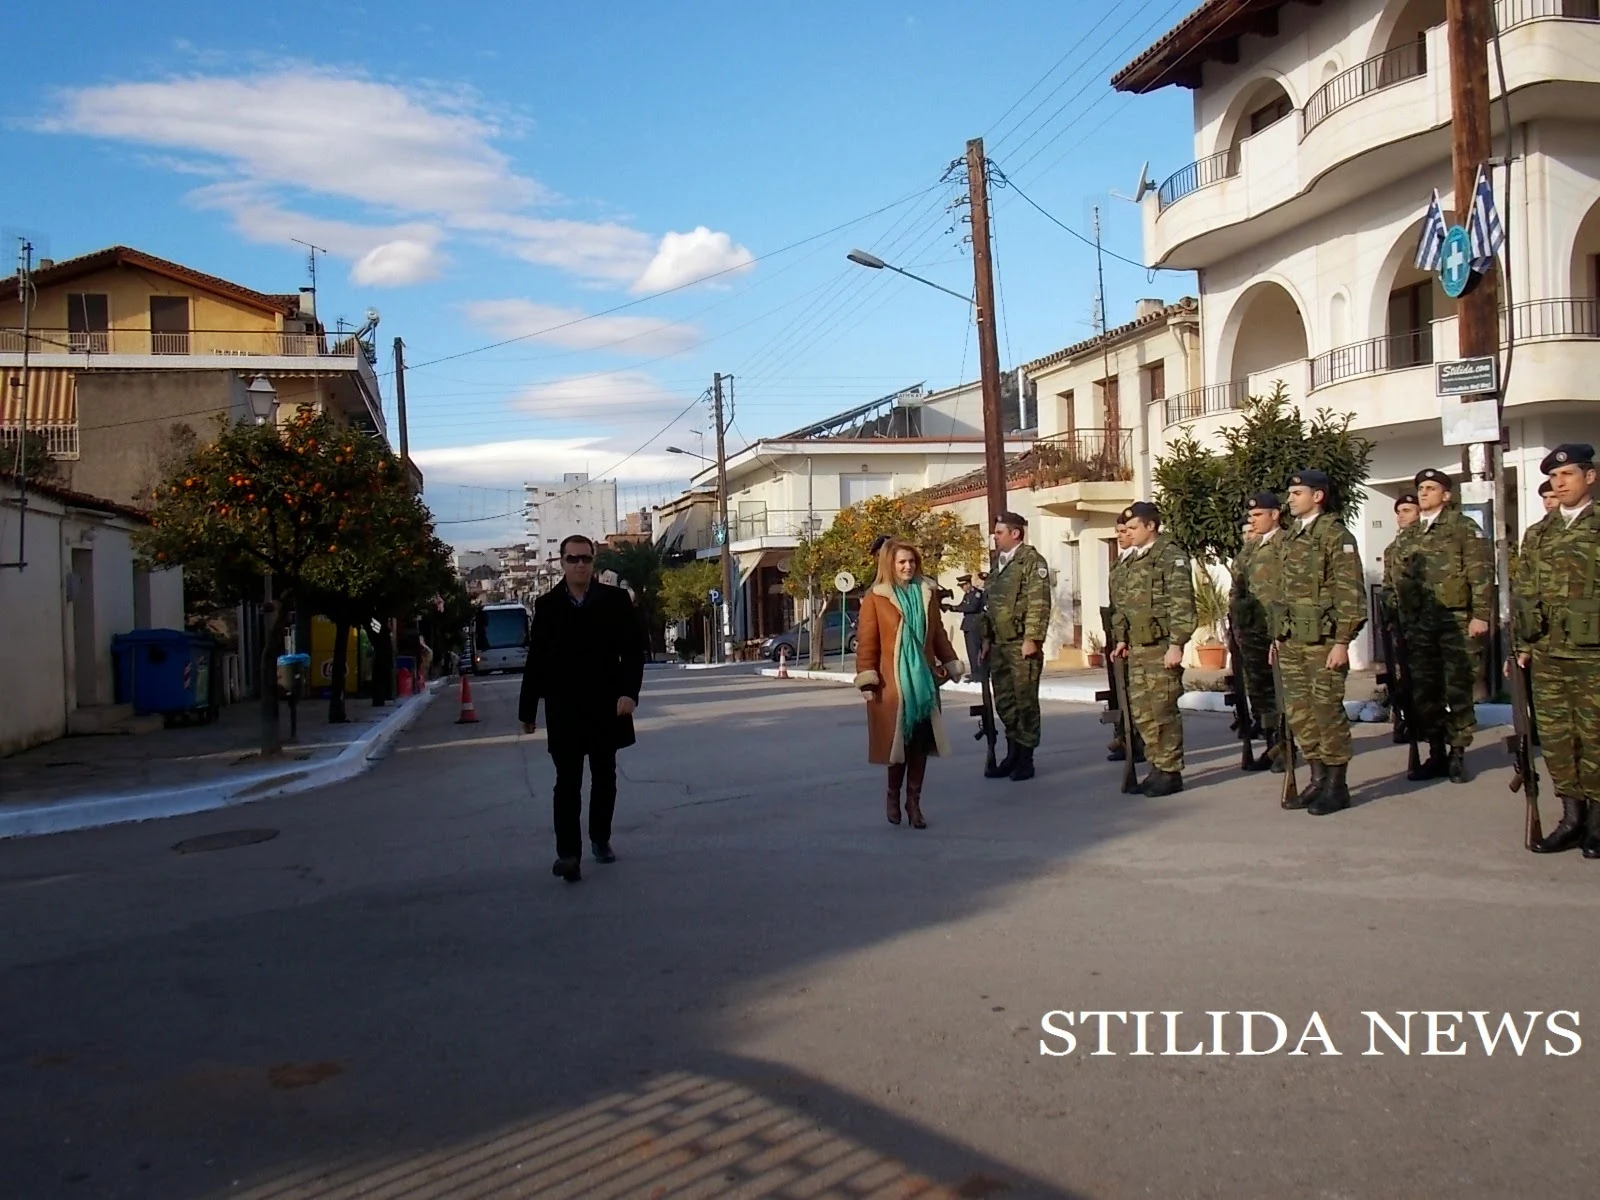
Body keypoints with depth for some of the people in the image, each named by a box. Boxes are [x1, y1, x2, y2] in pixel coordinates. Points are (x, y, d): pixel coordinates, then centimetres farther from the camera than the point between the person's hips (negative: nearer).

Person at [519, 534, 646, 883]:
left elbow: (633, 649, -3)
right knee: (567, 781, -4)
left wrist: (629, 691, -17)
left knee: (604, 777, 12)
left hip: (606, 705, 1)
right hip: (563, 709, -1)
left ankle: (600, 838, 28)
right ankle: (568, 852, -4)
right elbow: (536, 660, 5)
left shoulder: (615, 600, -1)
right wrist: (527, 709, 6)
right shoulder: (547, 605, 3)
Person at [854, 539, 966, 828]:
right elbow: (866, 642, -7)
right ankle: (893, 796, 22)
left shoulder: (927, 592, 9)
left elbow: (938, 633, 17)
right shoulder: (875, 598, -6)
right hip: (891, 681, -4)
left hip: (923, 679, 4)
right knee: (898, 741, 1)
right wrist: (867, 680, -12)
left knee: (920, 742, 6)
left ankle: (914, 802, 17)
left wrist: (950, 664, 14)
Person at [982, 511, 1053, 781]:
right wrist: (987, 638, 17)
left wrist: (1031, 638, -19)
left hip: (1021, 644, -8)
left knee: (1025, 701, -1)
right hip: (999, 645, 8)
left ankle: (1026, 759, 6)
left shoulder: (1032, 560, -6)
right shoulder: (1000, 564, 19)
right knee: (1004, 702, 10)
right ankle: (1013, 755, 19)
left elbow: (1039, 603, -14)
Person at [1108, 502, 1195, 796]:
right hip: (1137, 648, 8)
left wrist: (1176, 645, -19)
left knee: (1163, 711, -4)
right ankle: (1157, 767, 20)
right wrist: (1122, 639, 17)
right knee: (1141, 711, 10)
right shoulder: (1131, 562, 17)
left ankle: (1171, 772, 4)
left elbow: (1182, 604, -14)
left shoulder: (1171, 557, -8)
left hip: (1161, 647, -8)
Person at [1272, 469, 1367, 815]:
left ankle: (1336, 786, 6)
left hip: (1322, 640, -8)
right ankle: (1317, 780, 18)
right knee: (1299, 712, 8)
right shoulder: (1290, 537, 16)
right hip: (1291, 642, 8)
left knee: (1327, 711, -3)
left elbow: (1349, 593, -13)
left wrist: (1342, 642, -18)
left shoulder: (1335, 535, -8)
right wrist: (1277, 636, 17)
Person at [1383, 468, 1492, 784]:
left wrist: (1481, 615, -15)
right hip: (1417, 624, 5)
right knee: (1423, 692, 7)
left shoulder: (1464, 528, 0)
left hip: (1456, 620, -5)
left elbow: (1481, 574, -7)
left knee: (1458, 690, 0)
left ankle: (1457, 754, 9)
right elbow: (1392, 579, 18)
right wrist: (1397, 617, 12)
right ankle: (1436, 754, 17)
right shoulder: (1406, 535, 16)